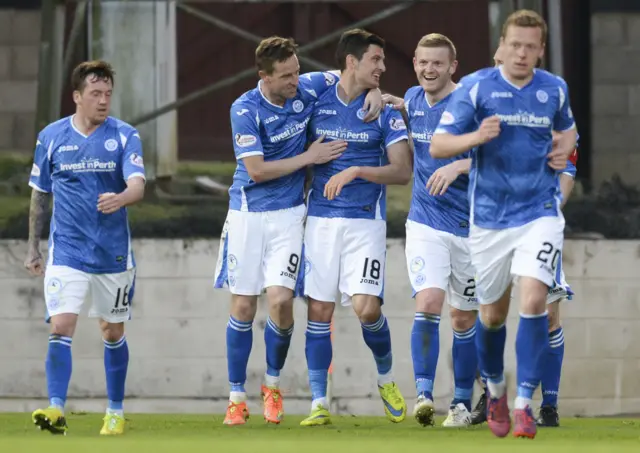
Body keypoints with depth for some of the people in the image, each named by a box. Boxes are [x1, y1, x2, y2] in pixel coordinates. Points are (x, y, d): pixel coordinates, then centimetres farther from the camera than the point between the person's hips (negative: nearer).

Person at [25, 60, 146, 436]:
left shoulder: (125, 136, -3)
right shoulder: (51, 137, 1)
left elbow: (138, 185, -16)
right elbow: (40, 194, 11)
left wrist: (120, 199, -39)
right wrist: (33, 248, 11)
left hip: (114, 253, 0)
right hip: (66, 252, 0)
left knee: (113, 332, 11)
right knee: (61, 327, -15)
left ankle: (116, 412, 24)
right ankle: (57, 411, -20)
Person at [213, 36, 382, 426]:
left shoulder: (308, 89, -4)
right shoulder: (246, 110, -14)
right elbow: (256, 170, -18)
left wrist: (375, 93, -5)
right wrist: (310, 157, -15)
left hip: (288, 214, 2)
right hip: (248, 213, -2)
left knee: (281, 299, -13)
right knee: (243, 306, 2)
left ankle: (273, 383, 11)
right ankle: (237, 397, 14)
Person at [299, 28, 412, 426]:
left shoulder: (384, 111, 1)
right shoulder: (318, 103, 5)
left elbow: (403, 171, -7)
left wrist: (355, 171, -16)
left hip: (366, 221, -2)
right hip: (322, 218, 2)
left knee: (367, 307, -14)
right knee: (319, 310, -1)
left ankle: (386, 378, 15)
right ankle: (319, 404, 5)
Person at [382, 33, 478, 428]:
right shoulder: (414, 99, 5)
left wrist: (458, 166, -32)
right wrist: (396, 104, 9)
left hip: (468, 226, -2)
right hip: (425, 224, 2)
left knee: (464, 318, 7)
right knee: (428, 302, -18)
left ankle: (463, 402, 20)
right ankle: (424, 393, -23)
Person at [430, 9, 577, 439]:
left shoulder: (555, 89, 2)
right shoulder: (476, 87, -7)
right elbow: (437, 145, -9)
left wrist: (565, 149, 2)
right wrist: (477, 137, -28)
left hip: (539, 213, 0)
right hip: (489, 216, 0)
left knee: (533, 299, -19)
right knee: (492, 313, 10)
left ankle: (525, 403, -12)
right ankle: (496, 391, 37)